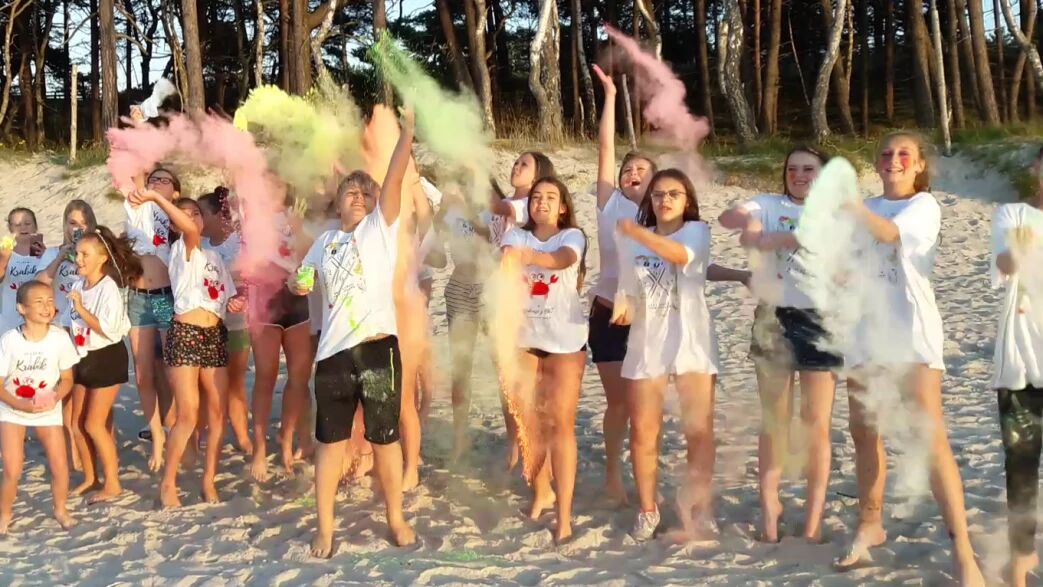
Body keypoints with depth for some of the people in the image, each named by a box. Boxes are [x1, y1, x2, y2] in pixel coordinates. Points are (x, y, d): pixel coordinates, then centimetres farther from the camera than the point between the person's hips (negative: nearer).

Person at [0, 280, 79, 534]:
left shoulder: (60, 337, -16)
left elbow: (67, 378, -4)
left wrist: (55, 397, -23)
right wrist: (21, 405, -27)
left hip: (48, 410, 1)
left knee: (59, 464, -2)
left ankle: (60, 509, 24)